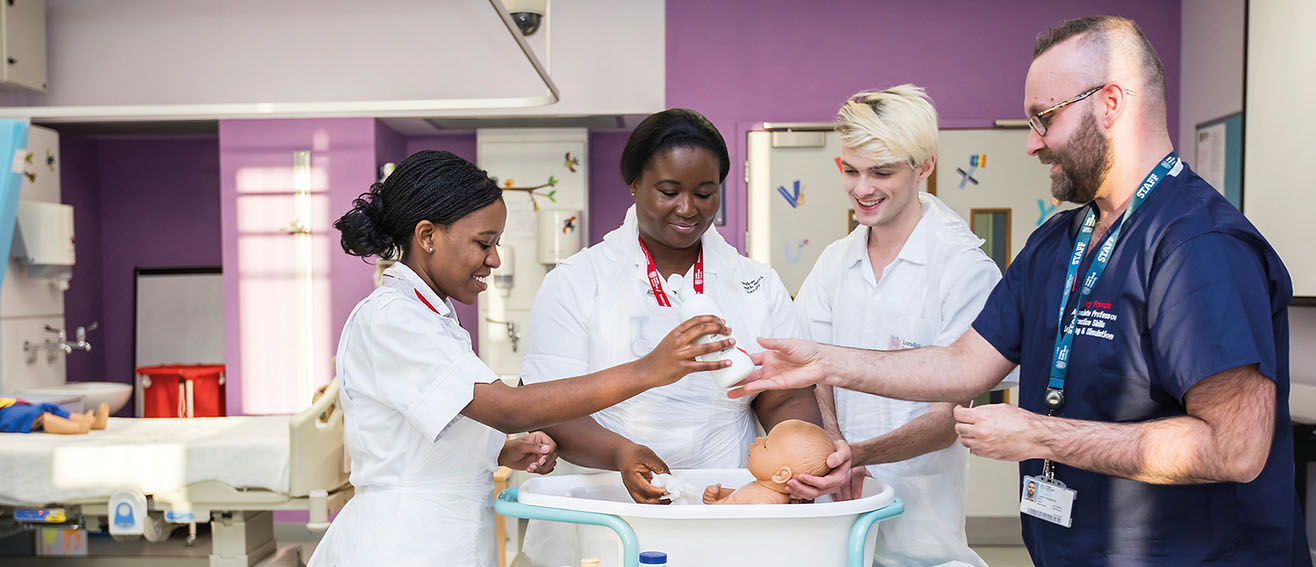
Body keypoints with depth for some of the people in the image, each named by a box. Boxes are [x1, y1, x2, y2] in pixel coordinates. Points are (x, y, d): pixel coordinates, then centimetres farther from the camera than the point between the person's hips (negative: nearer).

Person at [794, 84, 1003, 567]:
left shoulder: (965, 268, -11)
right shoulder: (835, 262, 7)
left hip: (919, 508, -4)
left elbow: (951, 416, -15)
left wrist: (859, 454, -30)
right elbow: (815, 382, 3)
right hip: (839, 497, 4)